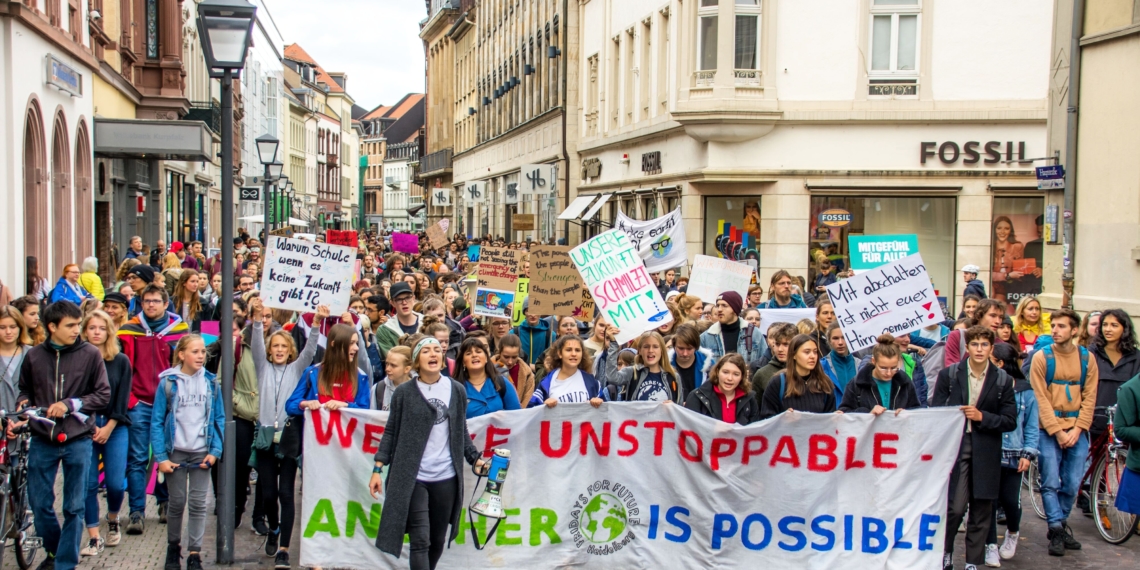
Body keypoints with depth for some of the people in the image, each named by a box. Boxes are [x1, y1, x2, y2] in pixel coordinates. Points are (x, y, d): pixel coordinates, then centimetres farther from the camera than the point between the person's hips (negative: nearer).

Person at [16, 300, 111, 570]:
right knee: (39, 503, 8)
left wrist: (70, 404, -13)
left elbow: (103, 395, -2)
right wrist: (22, 406, -5)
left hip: (77, 439, -2)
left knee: (74, 507, 4)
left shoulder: (90, 354, -4)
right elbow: (26, 390, 15)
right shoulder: (34, 355, 2)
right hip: (42, 439, 2)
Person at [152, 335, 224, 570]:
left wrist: (215, 451, -6)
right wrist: (161, 457, -10)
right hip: (176, 452, -1)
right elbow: (157, 422, -4)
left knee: (198, 504, 0)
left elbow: (219, 419, 4)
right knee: (177, 502, 7)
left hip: (202, 453, 1)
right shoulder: (168, 382, -4)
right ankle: (173, 547, 25)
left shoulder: (211, 383, 2)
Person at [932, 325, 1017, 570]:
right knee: (955, 508, -7)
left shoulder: (1003, 380, 3)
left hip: (986, 454, 2)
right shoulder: (948, 375, 2)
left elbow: (1010, 421, 2)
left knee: (981, 510, 6)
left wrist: (982, 417, -12)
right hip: (955, 448, -2)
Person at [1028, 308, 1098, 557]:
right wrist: (1057, 431, -11)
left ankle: (1060, 523, 23)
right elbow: (1041, 399, -6)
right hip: (1050, 430, -2)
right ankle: (1057, 531, 7)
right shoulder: (1041, 357, -3)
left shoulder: (1087, 358, 5)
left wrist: (1077, 430, -7)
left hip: (1077, 431, 2)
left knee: (1072, 484, 4)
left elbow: (1089, 397, 4)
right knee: (1051, 483, -3)